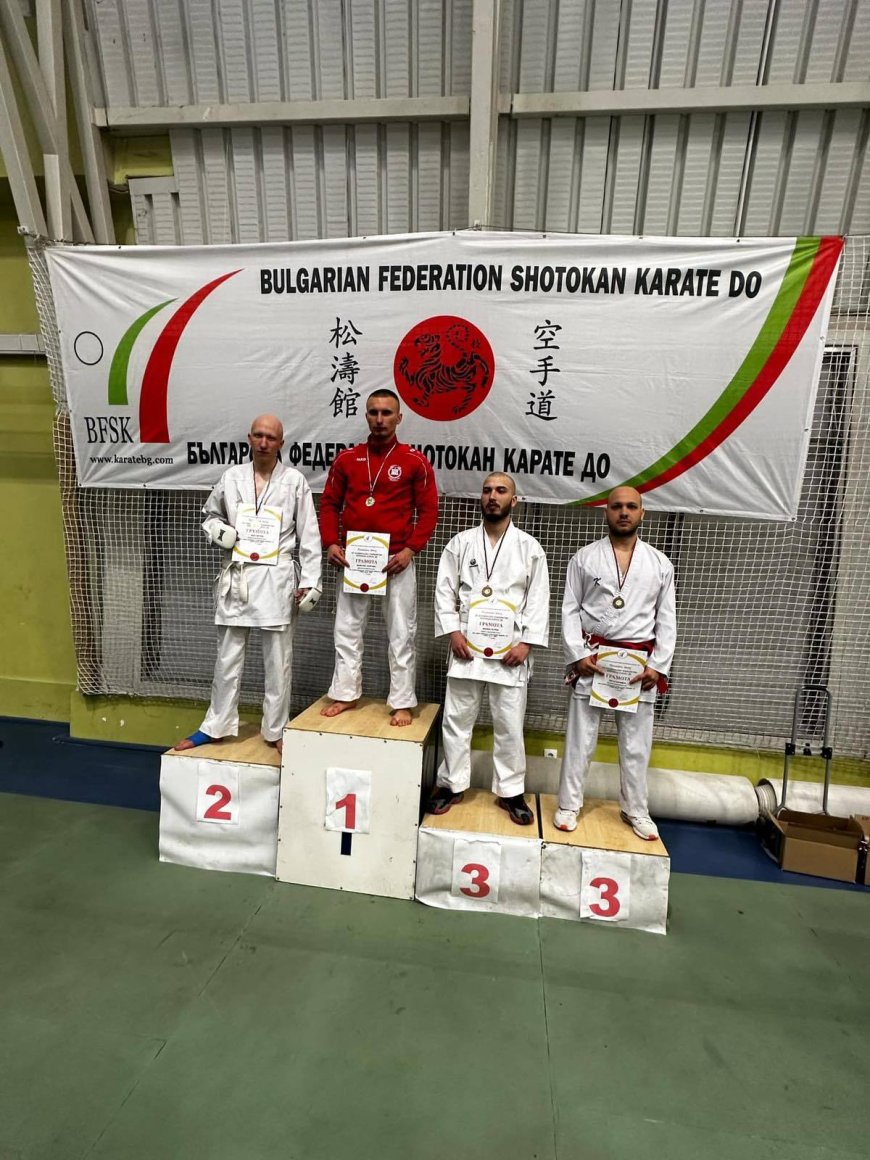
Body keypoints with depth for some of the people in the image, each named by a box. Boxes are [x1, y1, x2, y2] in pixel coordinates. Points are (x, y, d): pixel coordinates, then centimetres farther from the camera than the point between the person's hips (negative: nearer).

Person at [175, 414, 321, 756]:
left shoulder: (295, 481, -1)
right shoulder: (231, 477, 6)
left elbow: (309, 536, -1)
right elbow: (210, 514, 21)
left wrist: (310, 581, -5)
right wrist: (217, 530, -2)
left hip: (276, 579, -2)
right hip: (236, 577, 3)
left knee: (278, 661, 6)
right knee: (228, 658, 11)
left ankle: (276, 731, 19)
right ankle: (216, 726, 27)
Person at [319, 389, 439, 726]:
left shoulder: (415, 461, -2)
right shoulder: (346, 458, 6)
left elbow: (428, 510, -2)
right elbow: (329, 503, 9)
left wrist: (410, 550, -13)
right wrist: (331, 543, -4)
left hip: (396, 561, -3)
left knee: (401, 635, 3)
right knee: (347, 629, 10)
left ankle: (402, 703, 15)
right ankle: (345, 694, 26)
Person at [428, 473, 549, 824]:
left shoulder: (530, 548, 4)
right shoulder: (461, 542, 6)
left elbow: (538, 600, 2)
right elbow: (445, 590, 4)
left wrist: (527, 642, -7)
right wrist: (453, 631, -7)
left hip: (510, 649, -1)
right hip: (467, 646, 1)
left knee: (509, 725, 6)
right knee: (457, 719, 8)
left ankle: (511, 791, 22)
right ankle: (451, 784, 24)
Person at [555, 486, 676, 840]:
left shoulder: (660, 564, 5)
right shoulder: (585, 557, 2)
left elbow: (667, 620, 5)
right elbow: (569, 610, 0)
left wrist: (658, 665, -4)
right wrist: (577, 654, -10)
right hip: (592, 658, -1)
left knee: (636, 742, 11)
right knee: (580, 736, 7)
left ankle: (635, 810, 28)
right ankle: (568, 805, 21)